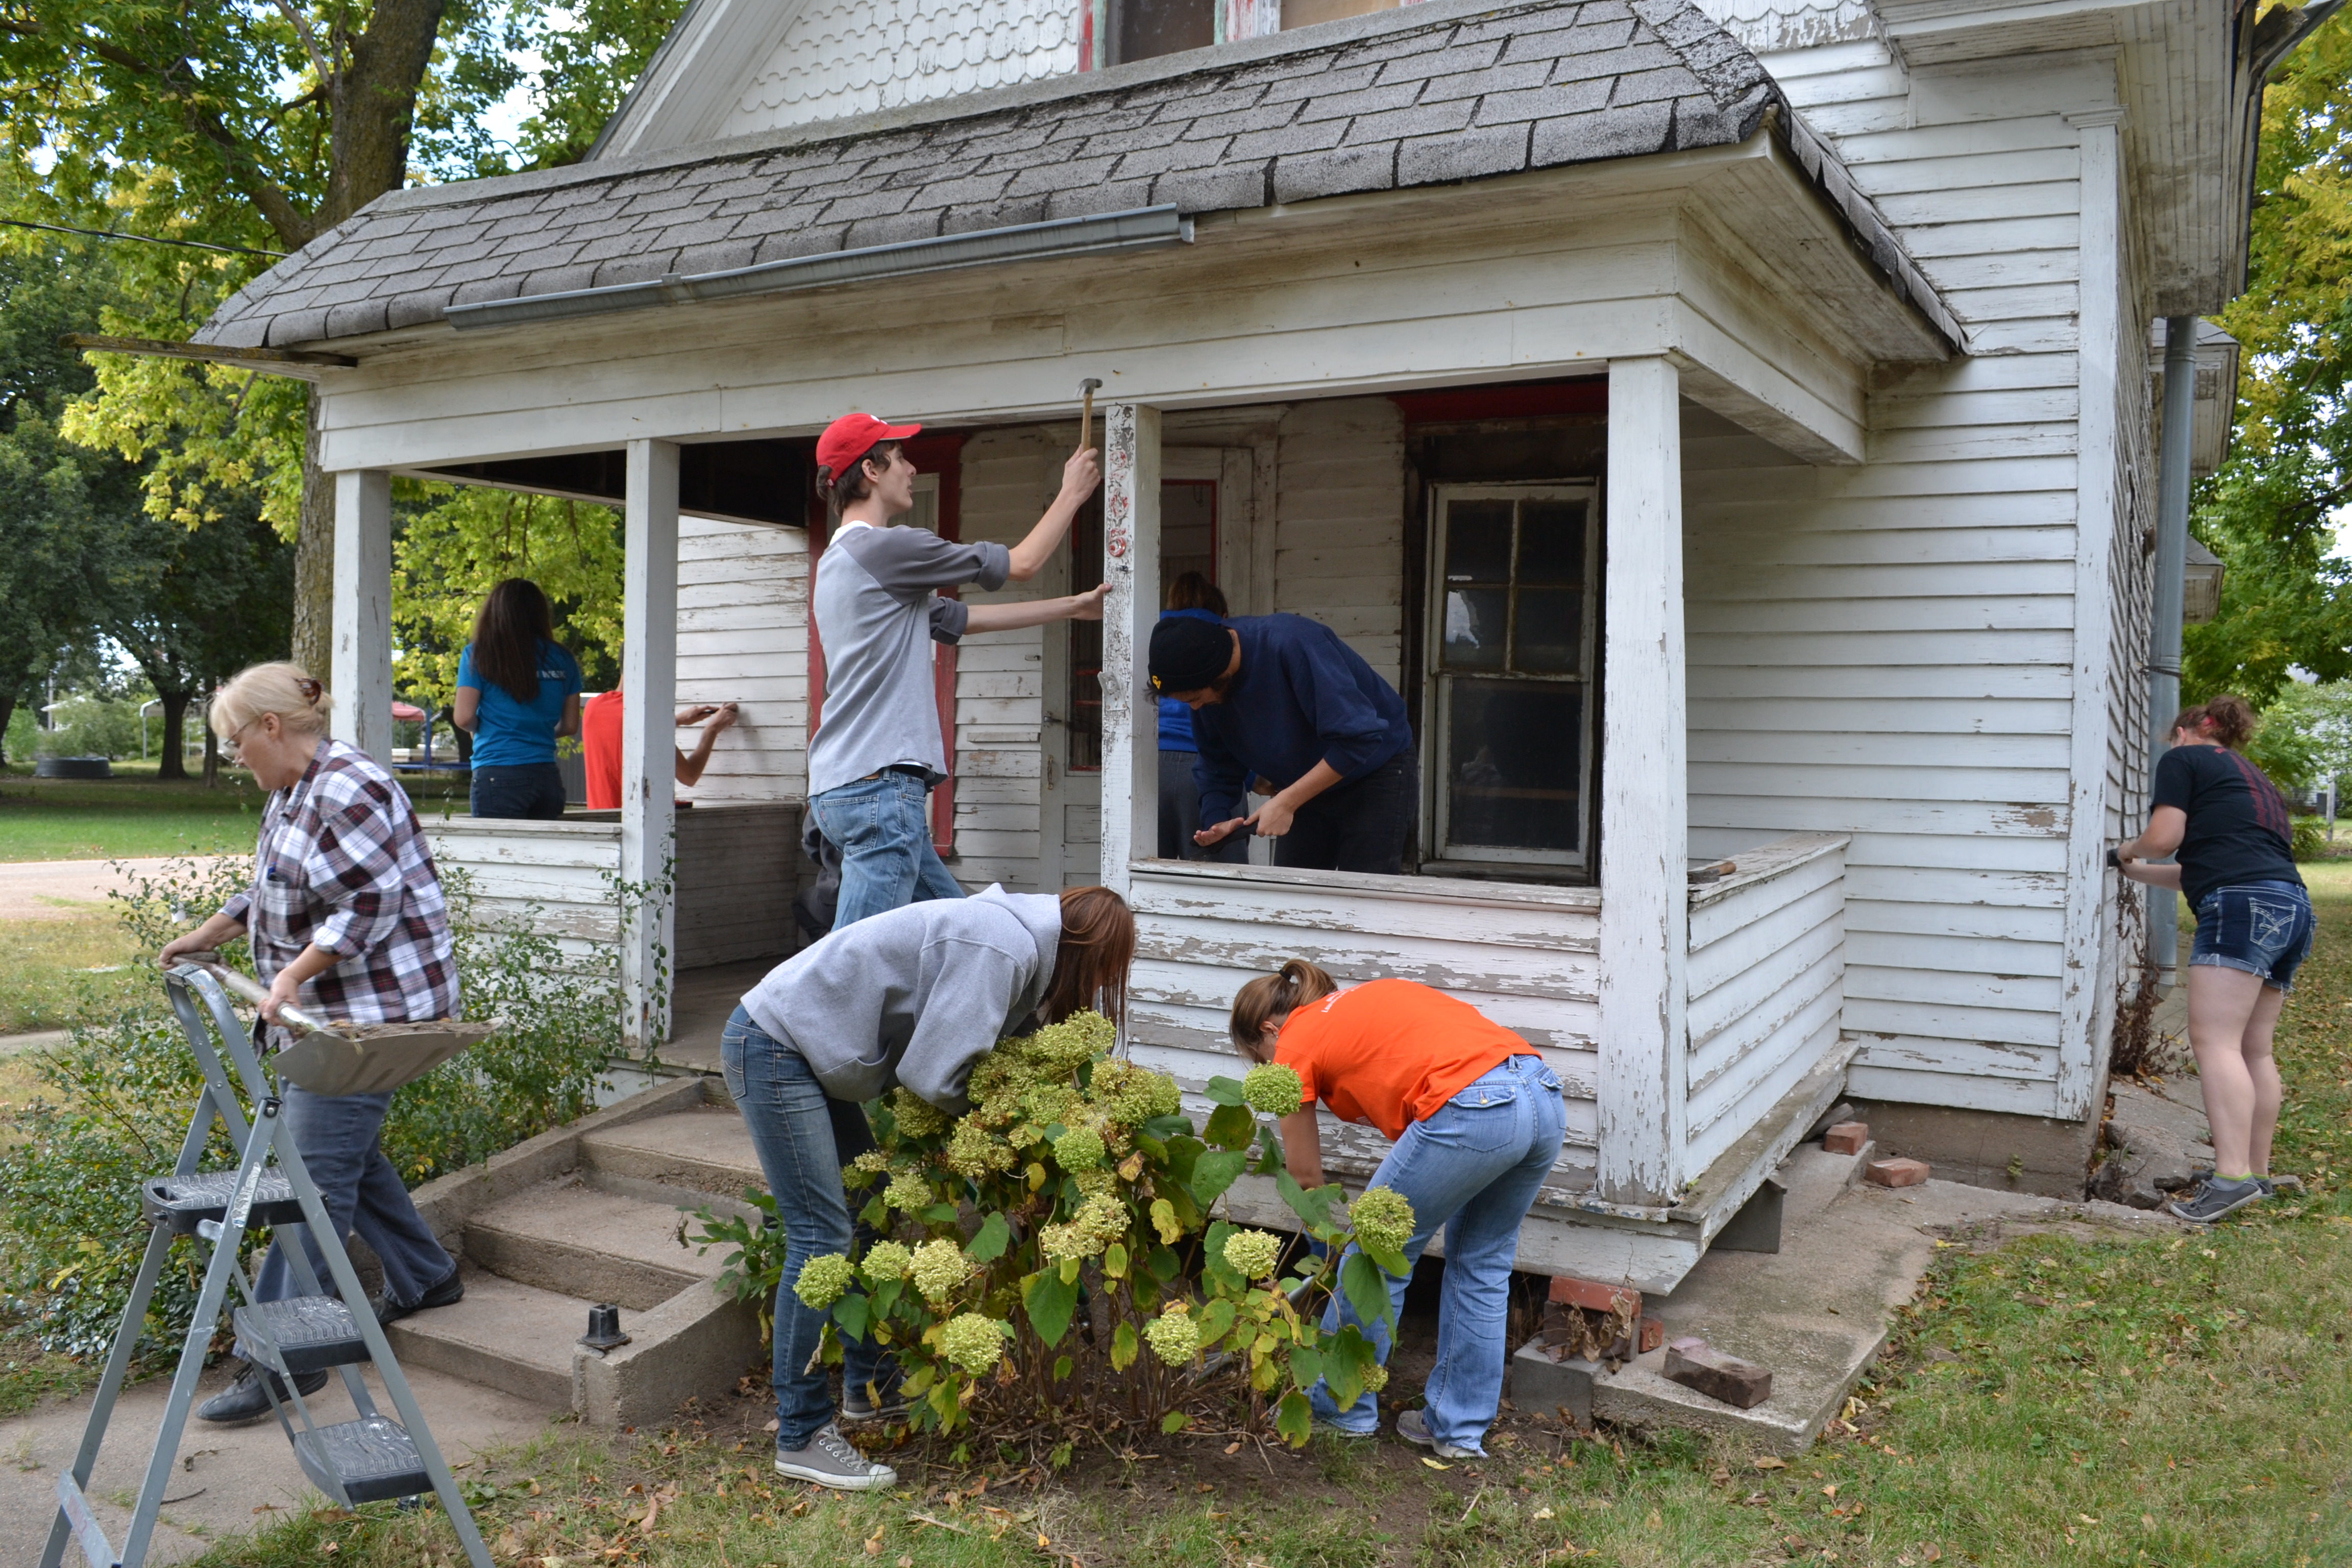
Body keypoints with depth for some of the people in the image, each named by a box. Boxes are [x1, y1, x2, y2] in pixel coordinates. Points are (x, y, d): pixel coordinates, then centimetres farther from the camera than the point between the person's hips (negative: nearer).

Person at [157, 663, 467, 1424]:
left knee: (316, 1174, -8)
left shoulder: (346, 790, -19)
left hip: (373, 1009, -11)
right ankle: (424, 1277, 35)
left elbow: (371, 905, -25)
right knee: (348, 1154, 19)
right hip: (325, 1012, 11)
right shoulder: (292, 792, 14)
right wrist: (204, 937, 26)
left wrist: (293, 974, -24)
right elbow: (271, 891, 27)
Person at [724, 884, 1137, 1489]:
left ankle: (869, 1387, 28)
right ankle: (801, 1438, 0)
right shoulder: (1002, 947, -21)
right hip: (771, 1048, -11)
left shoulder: (1019, 938, 9)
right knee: (822, 1233, -9)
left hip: (804, 1050, 11)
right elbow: (932, 1075, -22)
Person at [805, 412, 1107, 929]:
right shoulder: (883, 547, -9)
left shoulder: (839, 560, 22)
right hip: (879, 784, -10)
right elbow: (1023, 563, -1)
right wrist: (1073, 493, 16)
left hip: (841, 787, 10)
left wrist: (1073, 607, 31)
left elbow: (959, 618, 26)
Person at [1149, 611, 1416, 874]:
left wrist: (1286, 802, -32)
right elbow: (1218, 770, 0)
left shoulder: (1291, 643, -33)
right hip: (1306, 789, 7)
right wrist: (1217, 823, -20)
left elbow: (1360, 736, -34)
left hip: (1378, 772, -6)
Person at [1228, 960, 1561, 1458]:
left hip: (1471, 1112, -8)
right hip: (1545, 1098, 8)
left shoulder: (1296, 1044, 13)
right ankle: (1460, 1427, 31)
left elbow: (1305, 1176, 20)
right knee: (1480, 1266, 22)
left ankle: (1341, 1407, 28)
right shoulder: (1365, 1001, 32)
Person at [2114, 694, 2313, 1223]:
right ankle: (2257, 1174, 14)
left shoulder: (2183, 759, 7)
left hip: (2242, 904, -9)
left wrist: (2128, 849, 16)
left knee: (2214, 1040, -15)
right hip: (2292, 906, 9)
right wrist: (2138, 873, 39)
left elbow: (2164, 837, -5)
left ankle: (2233, 1175, -24)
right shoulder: (2252, 777, 31)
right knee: (2254, 1048, 11)